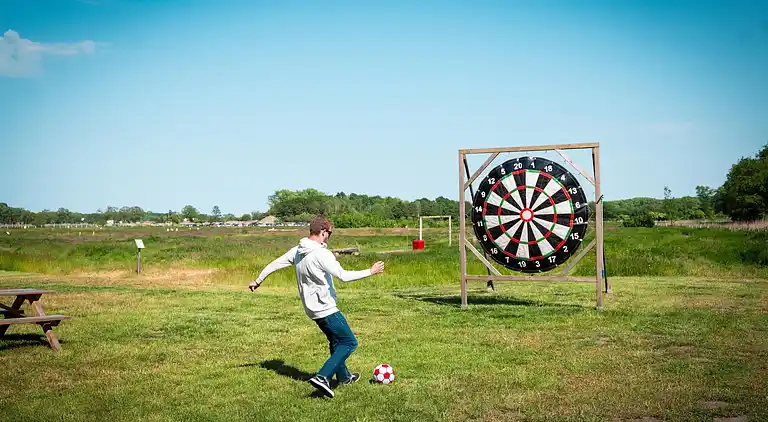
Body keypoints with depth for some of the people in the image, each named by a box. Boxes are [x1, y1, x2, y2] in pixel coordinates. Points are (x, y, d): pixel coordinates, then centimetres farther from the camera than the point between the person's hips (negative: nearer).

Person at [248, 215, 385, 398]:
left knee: (336, 340, 25)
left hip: (312, 308, 9)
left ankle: (343, 376, 38)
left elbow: (274, 264, 14)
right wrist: (370, 272, -15)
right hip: (326, 308, -9)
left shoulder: (296, 251, 4)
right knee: (350, 342, -3)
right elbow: (343, 276, -25)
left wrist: (258, 281, 29)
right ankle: (322, 377, -13)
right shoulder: (321, 254, -22)